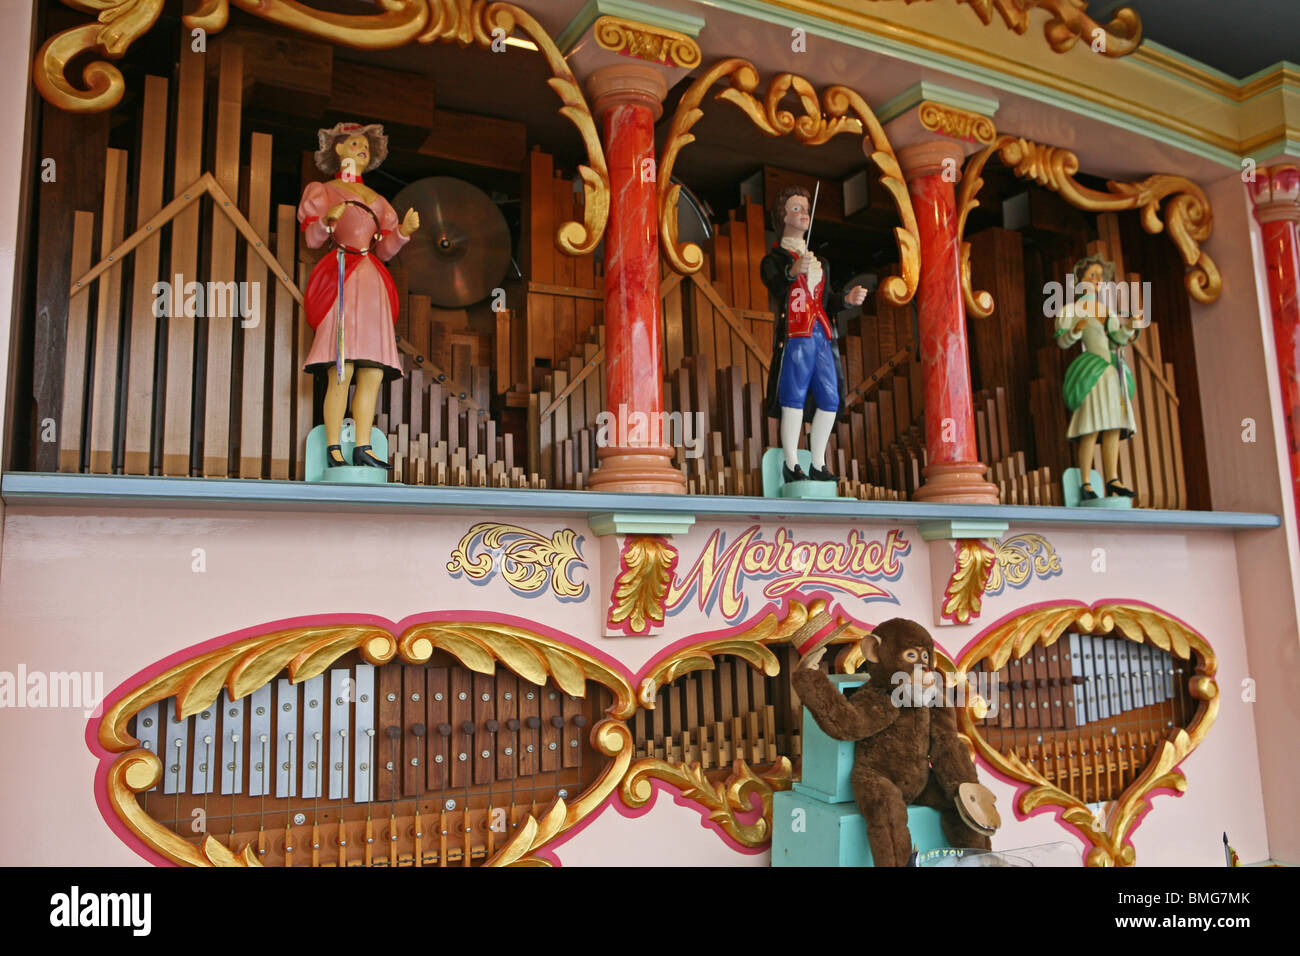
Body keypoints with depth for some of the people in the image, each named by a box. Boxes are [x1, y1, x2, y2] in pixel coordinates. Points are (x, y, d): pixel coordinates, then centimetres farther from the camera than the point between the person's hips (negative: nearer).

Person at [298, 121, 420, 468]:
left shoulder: (377, 200, 25)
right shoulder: (322, 191, 15)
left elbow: (384, 250, 17)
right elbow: (312, 238, 4)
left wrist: (404, 230, 0)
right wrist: (327, 220, -16)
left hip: (371, 281, 5)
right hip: (339, 280, -4)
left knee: (373, 373, -6)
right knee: (342, 371, -15)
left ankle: (362, 448, -5)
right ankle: (334, 449, -12)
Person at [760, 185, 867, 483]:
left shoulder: (820, 261, 27)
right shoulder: (775, 257, 8)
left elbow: (825, 301, 22)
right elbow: (774, 287, -13)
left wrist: (847, 299, 3)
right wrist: (793, 271, -31)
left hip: (822, 335, 6)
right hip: (794, 335, -6)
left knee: (830, 400, 0)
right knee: (794, 397, -12)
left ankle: (818, 465, 8)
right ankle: (791, 464, -6)